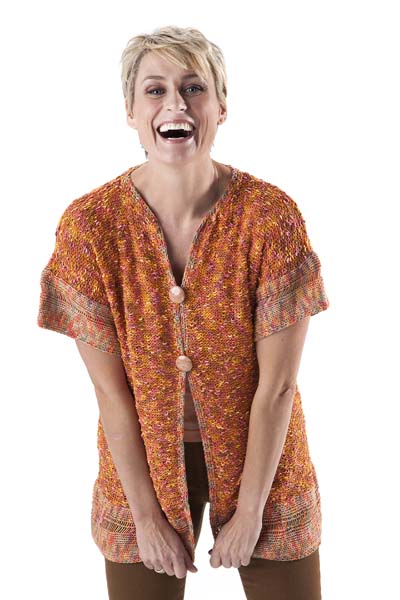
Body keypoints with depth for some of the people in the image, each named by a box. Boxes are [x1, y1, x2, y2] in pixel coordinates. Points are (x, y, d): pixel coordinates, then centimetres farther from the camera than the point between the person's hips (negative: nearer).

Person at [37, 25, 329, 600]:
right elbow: (111, 389, -12)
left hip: (260, 450, 0)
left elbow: (277, 383, -14)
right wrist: (146, 514, -8)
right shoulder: (89, 224, -17)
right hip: (144, 455, 0)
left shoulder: (272, 213, -18)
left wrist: (249, 509, -11)